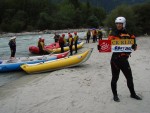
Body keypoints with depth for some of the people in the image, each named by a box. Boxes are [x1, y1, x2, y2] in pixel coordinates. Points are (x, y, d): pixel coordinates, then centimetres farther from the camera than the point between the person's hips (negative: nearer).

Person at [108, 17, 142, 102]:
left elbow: (132, 45, 12)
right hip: (115, 59, -3)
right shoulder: (113, 34, -2)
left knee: (129, 77, 13)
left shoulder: (129, 35, 7)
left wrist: (134, 46, -9)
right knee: (115, 78, 8)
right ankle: (115, 95, 24)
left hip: (125, 59, 3)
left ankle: (133, 94, 32)